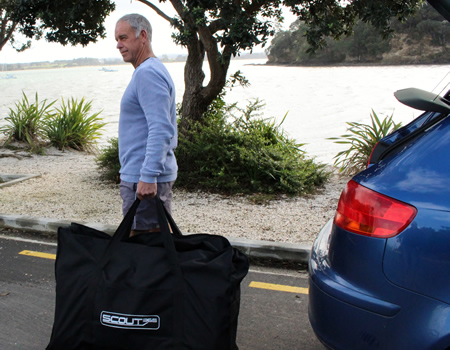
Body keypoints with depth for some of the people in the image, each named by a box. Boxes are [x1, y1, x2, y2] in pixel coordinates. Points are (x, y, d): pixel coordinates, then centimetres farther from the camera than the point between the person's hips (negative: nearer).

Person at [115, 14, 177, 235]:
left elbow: (160, 130, -25)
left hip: (143, 178, -11)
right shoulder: (150, 70, 18)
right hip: (143, 174, 11)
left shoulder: (147, 73, -15)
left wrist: (148, 176, -28)